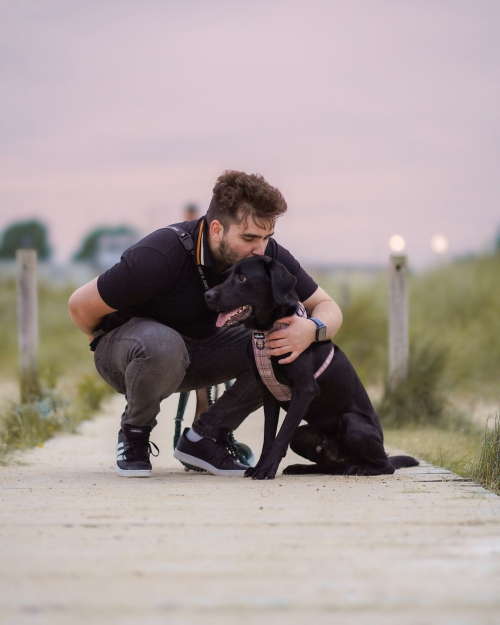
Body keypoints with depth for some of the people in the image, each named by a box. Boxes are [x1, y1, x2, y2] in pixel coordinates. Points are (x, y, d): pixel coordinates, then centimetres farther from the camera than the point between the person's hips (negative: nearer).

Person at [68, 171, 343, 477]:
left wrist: (313, 330, -35)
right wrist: (109, 345, -5)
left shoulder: (267, 254, -17)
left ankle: (204, 437, -4)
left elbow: (327, 307, -11)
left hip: (200, 349, 5)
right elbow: (81, 304, -24)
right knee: (163, 347, -42)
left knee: (285, 348, -19)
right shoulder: (162, 256, -33)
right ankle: (134, 434, -11)